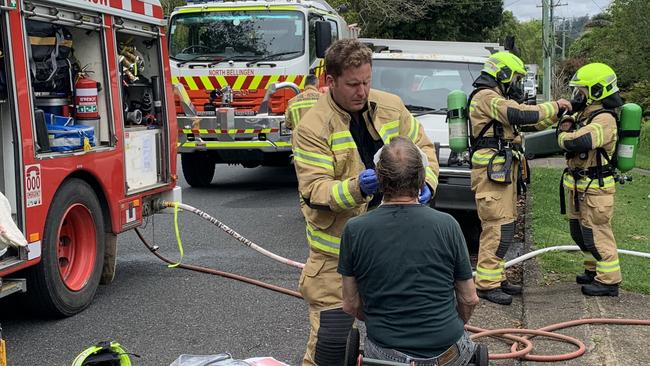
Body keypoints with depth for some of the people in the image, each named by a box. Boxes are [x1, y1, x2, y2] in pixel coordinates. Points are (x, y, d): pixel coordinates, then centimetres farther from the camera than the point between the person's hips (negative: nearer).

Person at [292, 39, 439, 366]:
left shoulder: (390, 106, 0)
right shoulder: (312, 127, -15)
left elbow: (421, 146, 12)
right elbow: (314, 190, -20)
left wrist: (425, 182, -7)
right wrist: (356, 188, -36)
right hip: (339, 248, -5)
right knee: (331, 336, -4)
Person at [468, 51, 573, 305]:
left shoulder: (498, 99, 23)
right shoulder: (486, 97, -11)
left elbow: (530, 124, 25)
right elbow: (522, 115, -23)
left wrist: (557, 113, 13)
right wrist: (554, 106, -10)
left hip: (505, 172, 11)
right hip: (493, 172, -11)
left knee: (500, 228, 12)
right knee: (500, 228, -12)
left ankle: (496, 278, 19)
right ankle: (486, 284, -10)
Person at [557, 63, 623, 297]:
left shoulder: (604, 119, -22)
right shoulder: (584, 113, 9)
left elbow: (576, 142, -34)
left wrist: (563, 135, -12)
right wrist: (567, 125, -4)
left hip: (595, 188, -10)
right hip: (578, 185, 10)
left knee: (596, 233, -4)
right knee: (579, 231, 18)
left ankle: (609, 281, 6)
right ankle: (594, 270, 33)